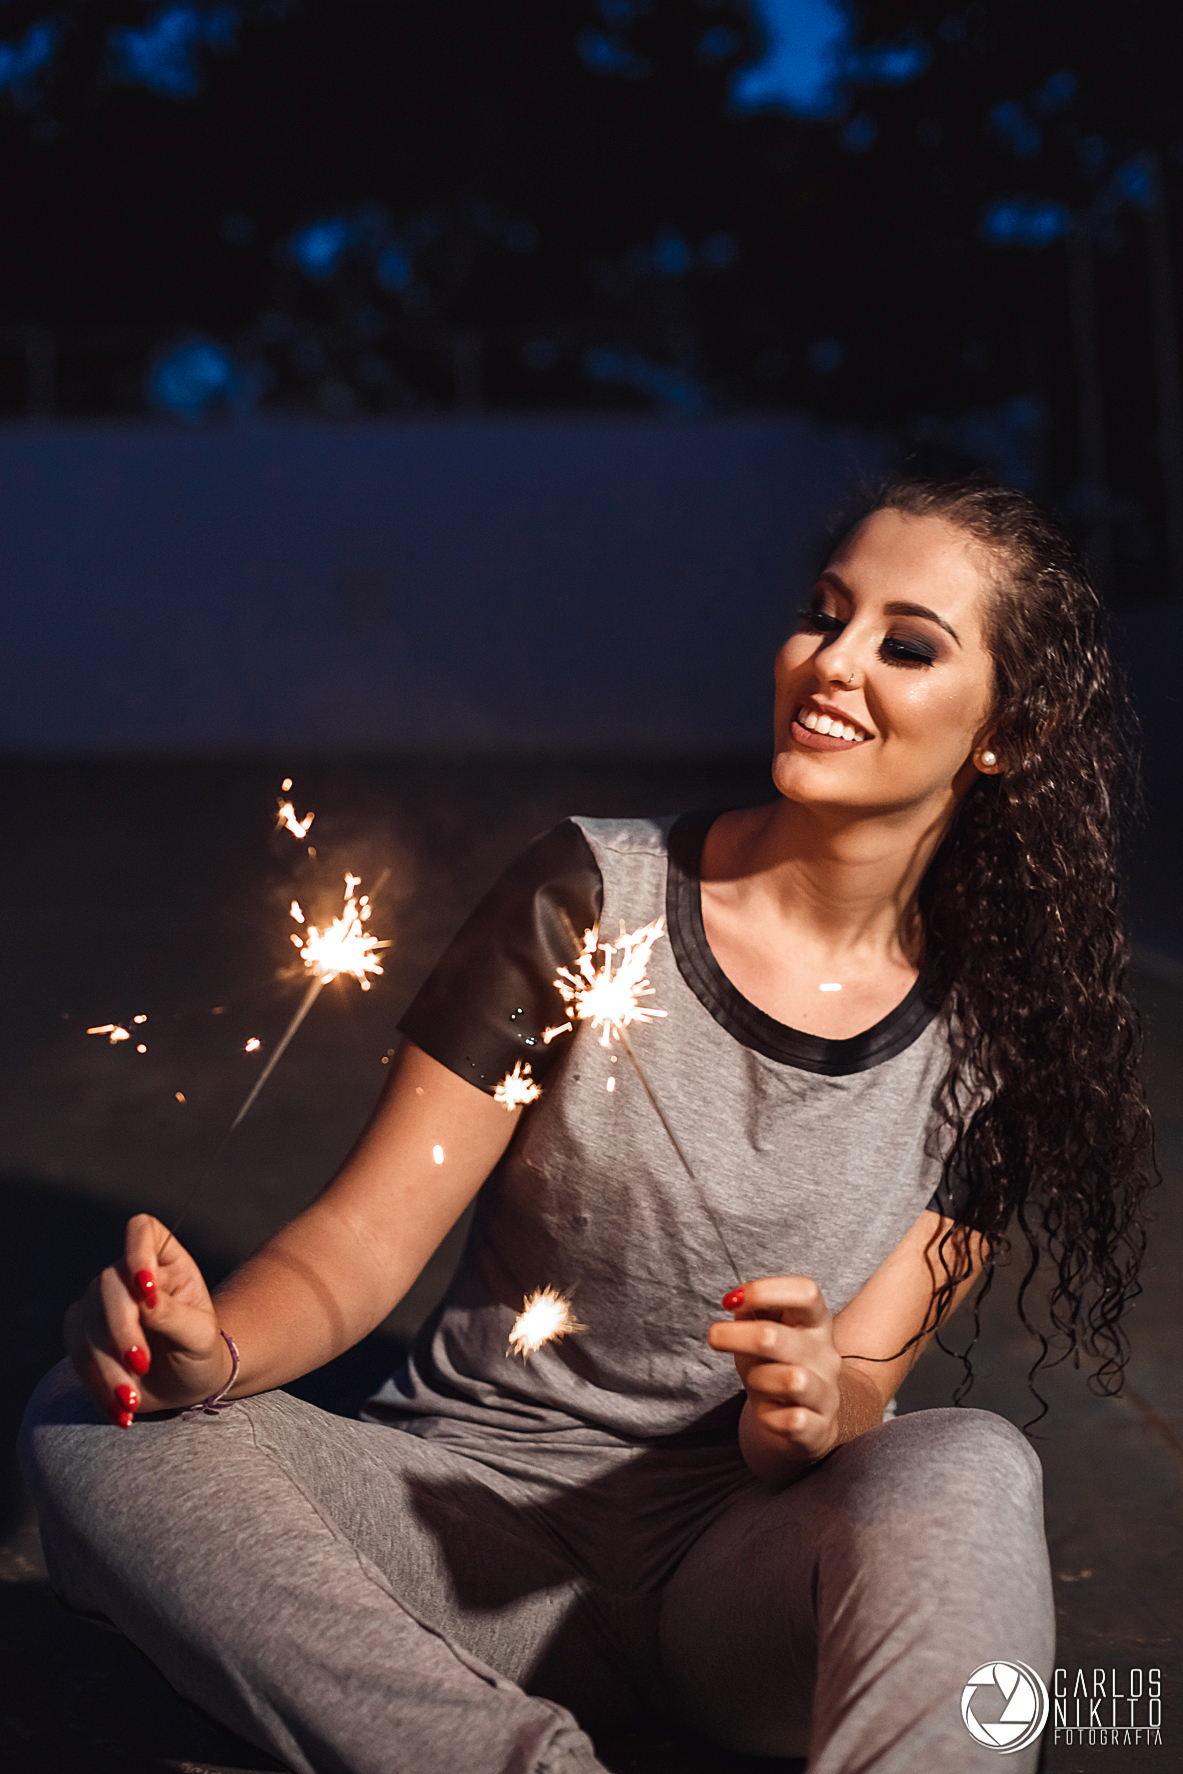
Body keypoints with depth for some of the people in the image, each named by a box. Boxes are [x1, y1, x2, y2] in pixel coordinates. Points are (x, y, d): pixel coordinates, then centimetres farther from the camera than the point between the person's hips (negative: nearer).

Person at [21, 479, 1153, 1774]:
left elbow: (860, 1387, -6)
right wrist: (214, 1351, -29)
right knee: (95, 1424, -23)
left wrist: (817, 1406, -31)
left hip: (751, 1563, -1)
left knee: (968, 1475, -34)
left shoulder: (993, 1029, -3)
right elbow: (363, 1238, -8)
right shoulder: (597, 898, -7)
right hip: (481, 1498, 1)